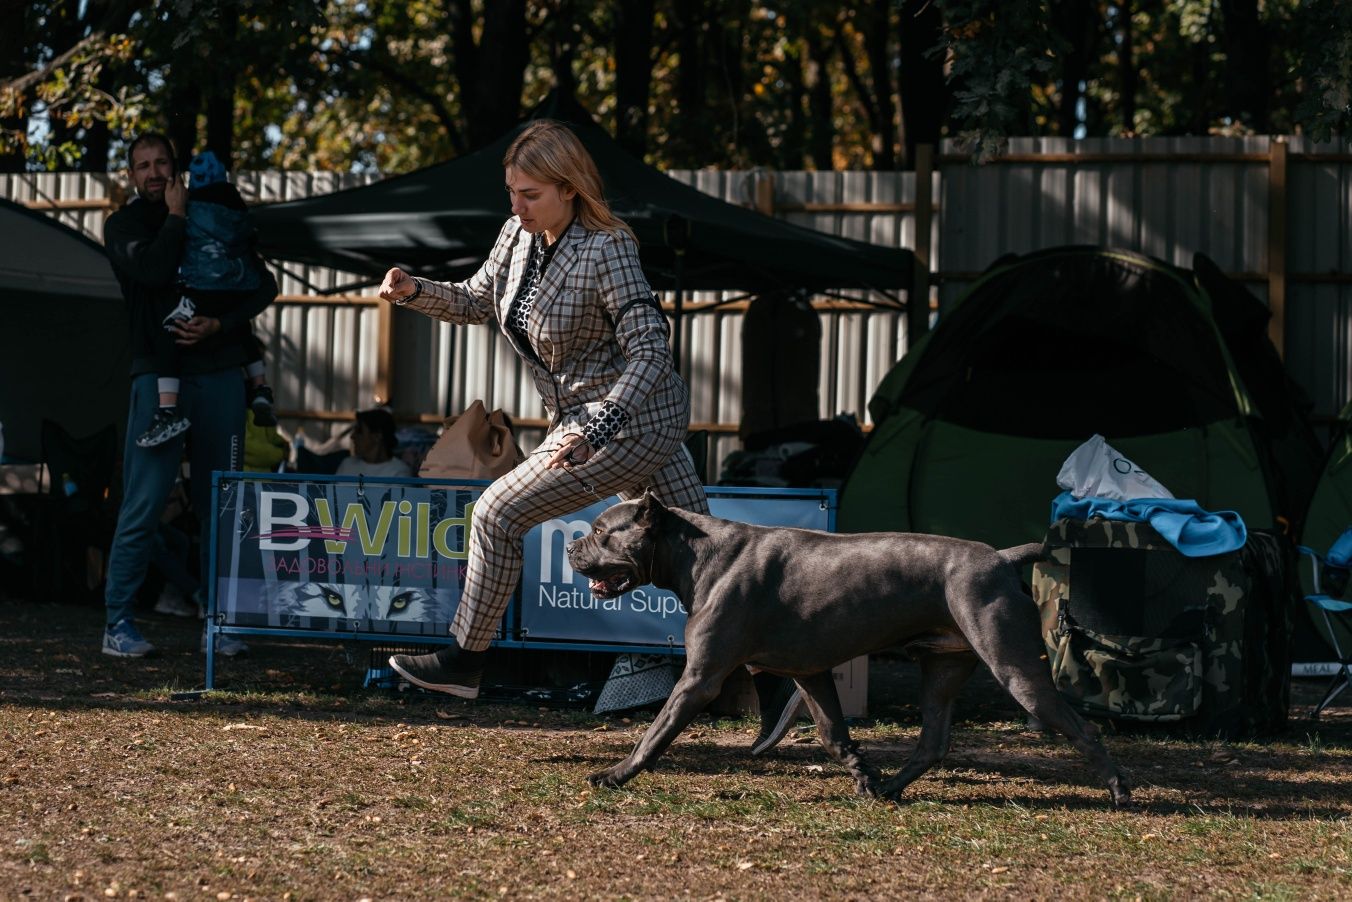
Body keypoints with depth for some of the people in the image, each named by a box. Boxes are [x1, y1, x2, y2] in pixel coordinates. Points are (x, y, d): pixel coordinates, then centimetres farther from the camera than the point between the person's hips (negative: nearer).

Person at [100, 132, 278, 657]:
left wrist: (219, 325, -6)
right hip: (158, 376, -3)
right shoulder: (123, 225, 7)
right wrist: (176, 216, -3)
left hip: (218, 374, 3)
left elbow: (263, 286, 8)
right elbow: (153, 270, -15)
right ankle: (118, 623, -6)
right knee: (144, 504, -9)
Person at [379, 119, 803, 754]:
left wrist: (592, 430, -33)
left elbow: (650, 352, -25)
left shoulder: (605, 253, -23)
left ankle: (465, 659, 9)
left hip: (630, 423, -9)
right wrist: (414, 292, -3)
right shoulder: (519, 236, 1)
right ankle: (771, 680, 10)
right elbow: (477, 302, 16)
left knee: (498, 514, -4)